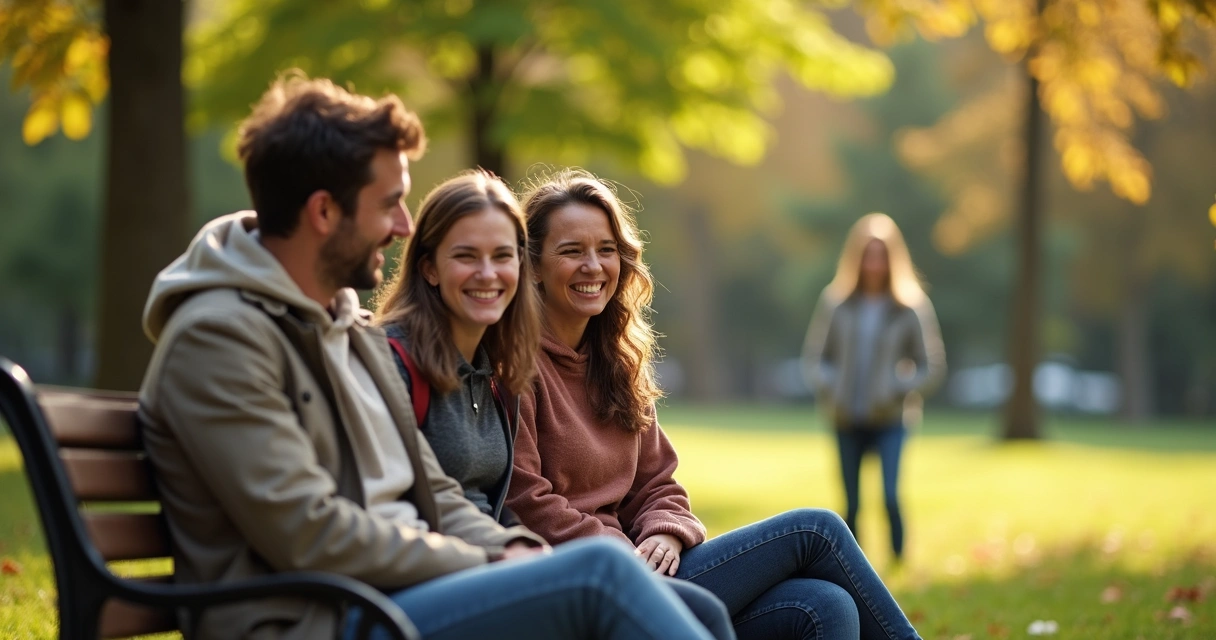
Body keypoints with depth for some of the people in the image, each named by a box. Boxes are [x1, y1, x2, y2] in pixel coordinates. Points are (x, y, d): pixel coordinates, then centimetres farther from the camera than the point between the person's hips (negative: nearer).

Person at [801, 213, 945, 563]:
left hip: (889, 421, -2)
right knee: (851, 505, 8)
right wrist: (829, 390, -7)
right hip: (847, 422, 2)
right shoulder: (835, 302, 0)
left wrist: (899, 391, -13)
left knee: (891, 497, -17)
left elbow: (933, 366, 1)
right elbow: (813, 356, 9)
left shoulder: (911, 305, -4)